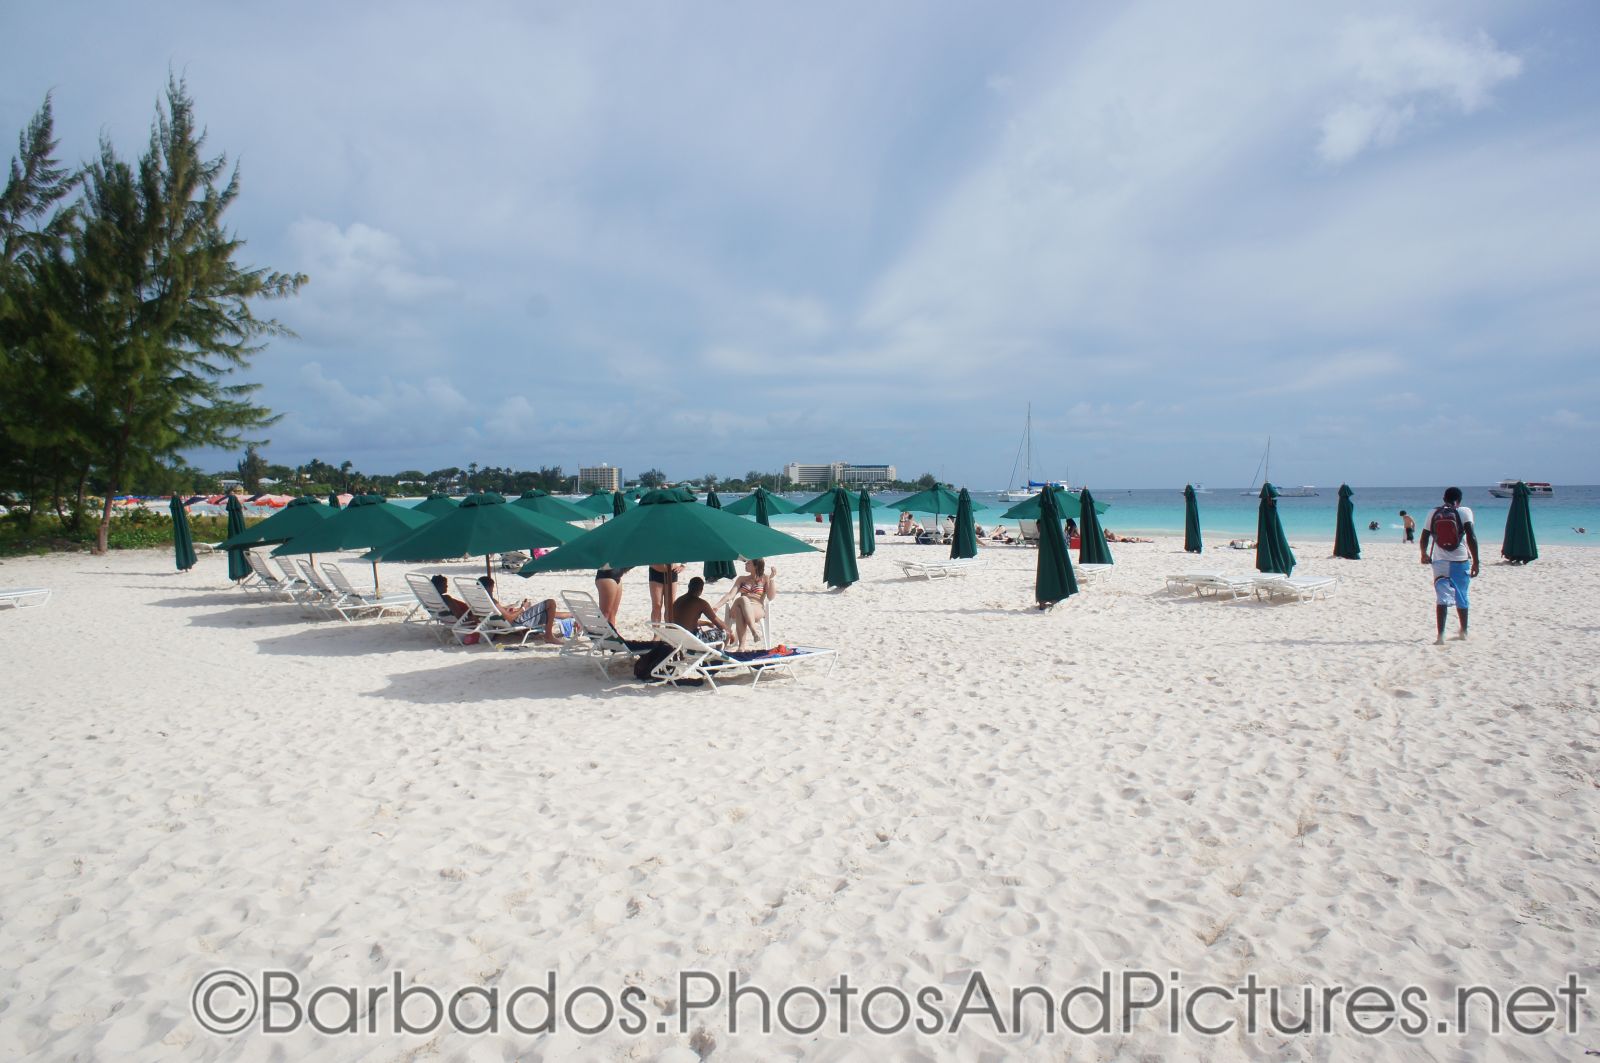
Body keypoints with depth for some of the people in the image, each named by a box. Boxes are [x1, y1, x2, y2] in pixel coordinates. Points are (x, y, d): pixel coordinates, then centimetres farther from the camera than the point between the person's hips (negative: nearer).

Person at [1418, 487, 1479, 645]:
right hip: (1460, 561, 0)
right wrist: (1475, 561, -9)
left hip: (1440, 561, 0)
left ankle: (1441, 635, -18)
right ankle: (1463, 632, 34)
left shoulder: (1434, 514, 5)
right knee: (1461, 597, 17)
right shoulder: (1464, 512, -3)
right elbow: (1471, 537, -12)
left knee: (1442, 598, -4)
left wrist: (1424, 555, 29)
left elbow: (1424, 538, 11)